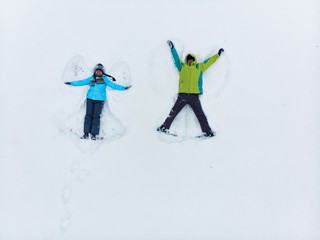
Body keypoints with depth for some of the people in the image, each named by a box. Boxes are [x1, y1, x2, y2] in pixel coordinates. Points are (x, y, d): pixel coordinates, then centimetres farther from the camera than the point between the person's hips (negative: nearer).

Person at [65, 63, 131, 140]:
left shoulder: (104, 79, 7)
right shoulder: (91, 78, 12)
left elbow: (113, 85, 6)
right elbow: (81, 82, 17)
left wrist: (124, 88, 1)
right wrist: (71, 83, 19)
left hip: (99, 100, -2)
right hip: (90, 99, 2)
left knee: (96, 116, -6)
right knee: (88, 115, -2)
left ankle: (94, 134, -2)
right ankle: (86, 133, 1)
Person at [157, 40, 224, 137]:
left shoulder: (200, 67, 18)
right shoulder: (182, 67, 17)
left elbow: (209, 61, 25)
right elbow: (176, 57, 24)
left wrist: (218, 54, 32)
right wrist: (172, 48, 30)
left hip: (194, 96, 0)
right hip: (182, 95, 0)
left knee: (200, 114, -2)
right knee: (173, 112, 1)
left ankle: (207, 131, 0)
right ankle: (165, 127, 7)